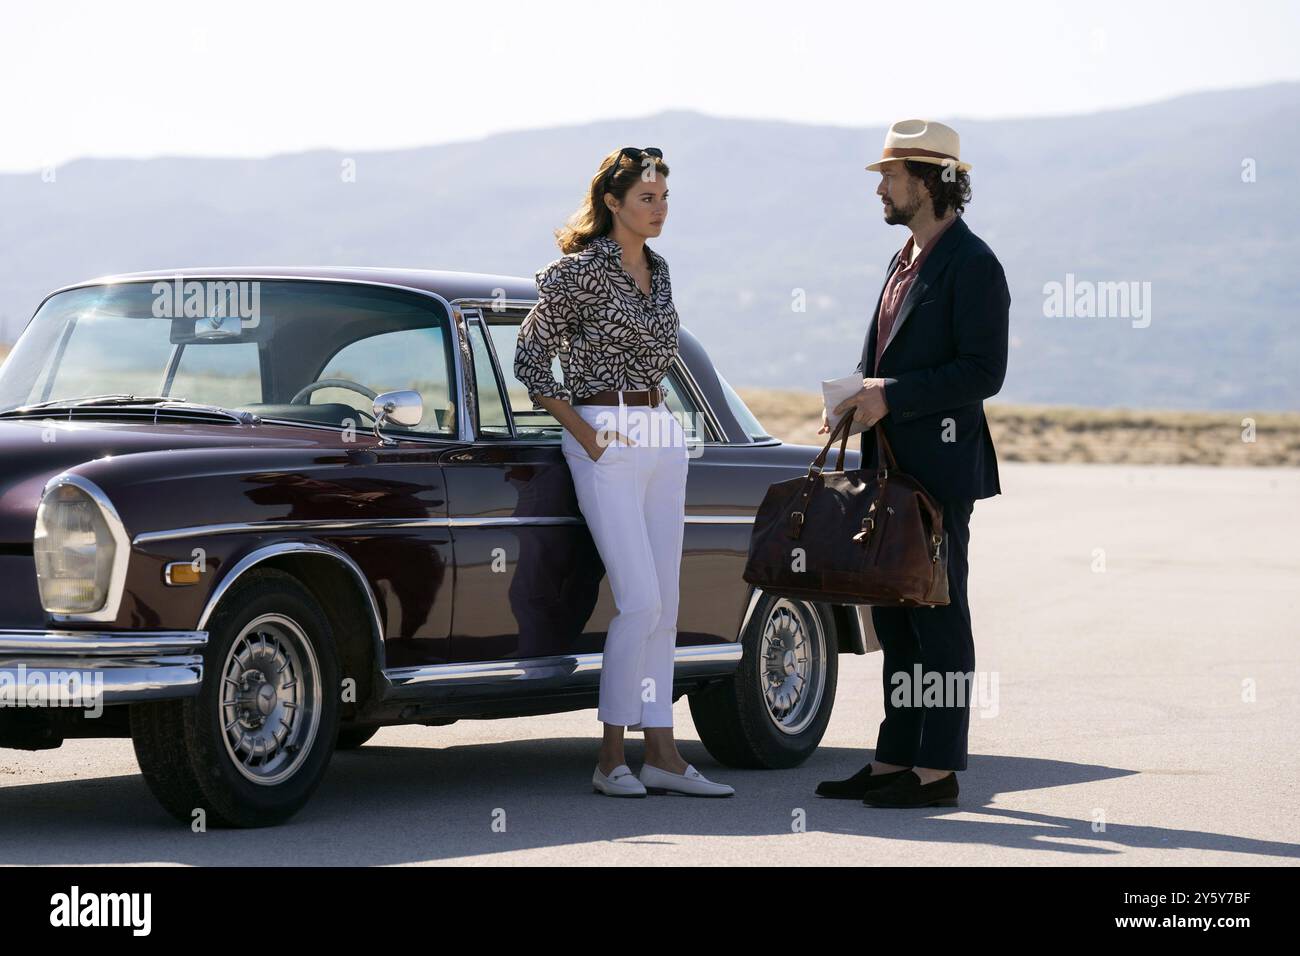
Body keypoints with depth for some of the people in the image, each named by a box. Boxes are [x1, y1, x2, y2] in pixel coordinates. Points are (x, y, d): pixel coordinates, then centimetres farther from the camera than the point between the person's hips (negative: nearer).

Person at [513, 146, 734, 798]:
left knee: (664, 605, 4)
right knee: (639, 602, -12)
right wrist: (585, 436, -9)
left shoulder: (657, 270, 13)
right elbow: (530, 359, -7)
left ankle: (661, 755, 6)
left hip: (662, 437, 7)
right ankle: (610, 758, -5)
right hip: (605, 439, -7)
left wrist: (652, 416, 16)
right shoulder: (581, 271, -8)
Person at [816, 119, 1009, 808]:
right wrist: (857, 399, 6)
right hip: (893, 463, 9)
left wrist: (892, 395, -19)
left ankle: (936, 771, -2)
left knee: (938, 616, -5)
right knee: (895, 618, 11)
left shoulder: (972, 265, -11)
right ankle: (895, 761, 16)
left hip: (940, 466, -9)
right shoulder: (906, 261, 18)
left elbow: (983, 371, -17)